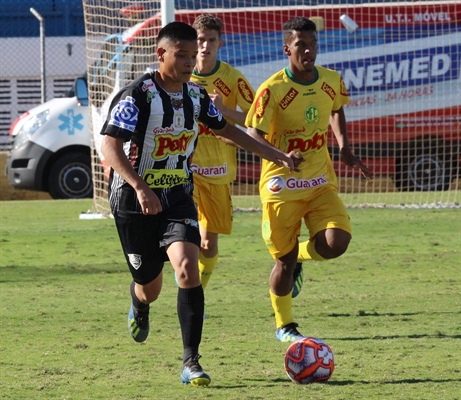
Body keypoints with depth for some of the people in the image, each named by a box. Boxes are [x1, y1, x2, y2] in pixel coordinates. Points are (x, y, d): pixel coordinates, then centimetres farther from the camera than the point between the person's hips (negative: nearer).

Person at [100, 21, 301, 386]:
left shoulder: (196, 96, 4)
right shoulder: (137, 95, -15)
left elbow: (227, 130, 20)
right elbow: (110, 146, -23)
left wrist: (278, 156, 18)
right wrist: (140, 188, -36)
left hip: (178, 198, 3)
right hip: (135, 202, -3)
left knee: (188, 266, -21)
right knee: (150, 287, 7)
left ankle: (191, 362, -17)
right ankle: (139, 306, 50)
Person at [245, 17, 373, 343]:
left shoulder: (332, 81, -1)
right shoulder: (272, 90, -16)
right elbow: (255, 135, -12)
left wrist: (345, 148, 9)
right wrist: (279, 156, -31)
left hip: (321, 181, 4)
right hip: (282, 185, -4)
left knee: (337, 243, -16)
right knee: (284, 260, 2)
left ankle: (300, 254, 20)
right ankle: (284, 326, 24)